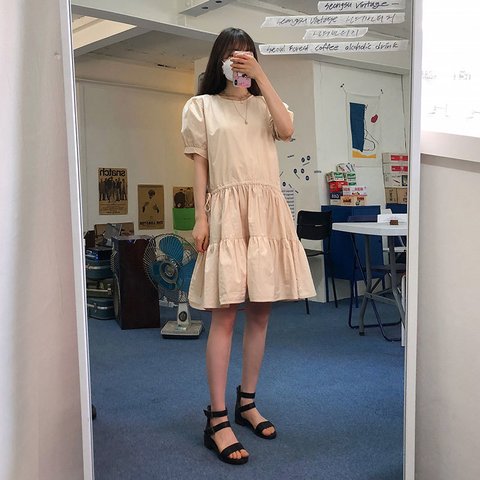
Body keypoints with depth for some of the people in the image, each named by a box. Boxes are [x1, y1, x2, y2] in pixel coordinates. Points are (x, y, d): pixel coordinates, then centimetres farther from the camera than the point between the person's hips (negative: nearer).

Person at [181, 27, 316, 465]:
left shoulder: (264, 104, 18)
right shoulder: (201, 106, 10)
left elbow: (287, 130, -5)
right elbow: (200, 166, 3)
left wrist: (260, 75, -4)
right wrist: (200, 218, -6)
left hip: (268, 211, 4)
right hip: (227, 212, -4)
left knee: (260, 312, 5)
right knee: (225, 315, -9)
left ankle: (247, 403, 19)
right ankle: (217, 420, -4)